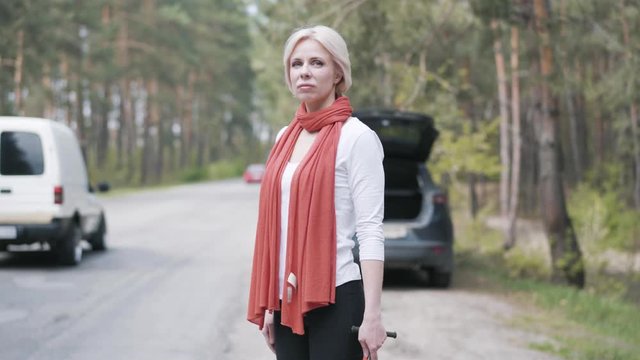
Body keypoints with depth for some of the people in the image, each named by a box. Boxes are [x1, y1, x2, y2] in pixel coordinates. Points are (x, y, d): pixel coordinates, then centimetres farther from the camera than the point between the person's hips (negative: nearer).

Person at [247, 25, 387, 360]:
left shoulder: (356, 137, -6)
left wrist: (372, 315, -19)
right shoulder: (285, 137, 14)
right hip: (288, 300, 7)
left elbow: (371, 231, -12)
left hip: (337, 298, -7)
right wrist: (268, 304, 14)